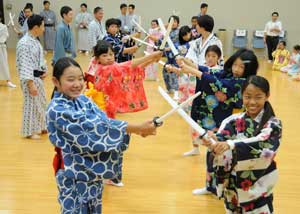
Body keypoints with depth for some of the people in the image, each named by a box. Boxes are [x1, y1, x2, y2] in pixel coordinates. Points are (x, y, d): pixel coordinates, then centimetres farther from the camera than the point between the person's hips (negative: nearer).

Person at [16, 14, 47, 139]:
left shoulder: (35, 41, 9)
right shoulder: (24, 43, -21)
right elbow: (24, 66, -23)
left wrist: (44, 71, 5)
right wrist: (31, 84, -23)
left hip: (38, 77, 10)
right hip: (30, 79, -10)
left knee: (41, 103, 18)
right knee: (31, 104, 0)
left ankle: (40, 127, 32)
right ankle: (29, 131, 13)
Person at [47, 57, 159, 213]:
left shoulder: (83, 100, 2)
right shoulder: (57, 109, -21)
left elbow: (104, 121, -8)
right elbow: (95, 127, -28)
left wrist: (136, 129, -25)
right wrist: (136, 128, -30)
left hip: (93, 169, 7)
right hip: (74, 174, -7)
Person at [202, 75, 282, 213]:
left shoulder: (273, 124, -10)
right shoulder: (234, 120, -1)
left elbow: (261, 145, -28)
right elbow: (221, 137, -18)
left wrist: (231, 144, -43)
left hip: (258, 186, -3)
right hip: (233, 184, 3)